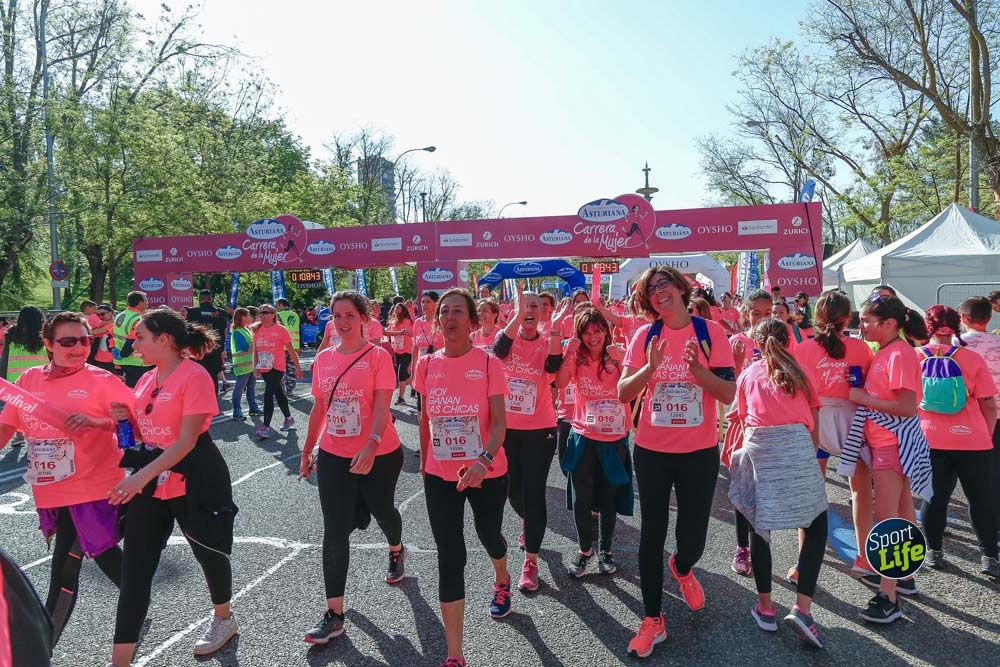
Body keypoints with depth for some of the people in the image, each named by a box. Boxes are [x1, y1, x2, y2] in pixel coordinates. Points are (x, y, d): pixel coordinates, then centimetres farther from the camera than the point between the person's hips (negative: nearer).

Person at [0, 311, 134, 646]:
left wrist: (96, 421, -27)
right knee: (101, 551, 16)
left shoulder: (100, 379, -9)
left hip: (93, 487, -5)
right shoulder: (29, 380, 6)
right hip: (52, 492, 5)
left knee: (64, 569, 1)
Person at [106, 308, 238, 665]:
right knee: (134, 567, 3)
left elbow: (187, 440, -23)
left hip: (195, 477, -7)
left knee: (208, 550, 13)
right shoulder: (146, 380, 7)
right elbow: (148, 432, 17)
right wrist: (127, 418, -4)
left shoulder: (195, 376, -17)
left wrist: (141, 476, -30)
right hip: (151, 477, 7)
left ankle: (224, 619, 40)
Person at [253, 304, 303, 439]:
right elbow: (256, 350, 13)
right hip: (264, 369, 6)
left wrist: (297, 367, -3)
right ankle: (288, 419, 33)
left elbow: (291, 350, -5)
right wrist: (255, 367, 7)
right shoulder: (258, 330, 5)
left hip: (277, 368, -6)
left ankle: (266, 427, -11)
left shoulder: (280, 330, -9)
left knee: (268, 394, -14)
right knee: (278, 394, 17)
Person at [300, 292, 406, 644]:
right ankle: (334, 614, 6)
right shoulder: (323, 359, 3)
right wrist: (307, 450, 14)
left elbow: (381, 407, -19)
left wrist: (370, 447, -33)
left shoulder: (378, 356, -11)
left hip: (380, 455, -3)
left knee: (382, 510, 19)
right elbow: (319, 407, 11)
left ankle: (396, 550, 54)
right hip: (333, 456, 3)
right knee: (334, 531, -1)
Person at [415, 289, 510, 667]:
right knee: (450, 559, 1)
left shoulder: (489, 363, -12)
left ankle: (502, 581, 60)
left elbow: (499, 422, -16)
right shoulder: (427, 365, -2)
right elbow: (425, 418, 10)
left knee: (489, 535, 23)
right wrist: (424, 463, 15)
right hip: (440, 476, 2)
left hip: (488, 474, -1)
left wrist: (483, 460, -33)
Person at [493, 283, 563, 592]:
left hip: (539, 429, -2)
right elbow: (499, 350, -27)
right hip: (507, 427, 2)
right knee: (514, 491, 16)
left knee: (534, 493, -2)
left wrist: (555, 331, -33)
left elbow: (553, 367, -25)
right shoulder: (509, 338, -1)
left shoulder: (547, 344, -3)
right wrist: (519, 314, -34)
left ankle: (531, 561, 9)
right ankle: (528, 523, 50)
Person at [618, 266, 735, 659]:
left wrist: (697, 369, -26)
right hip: (651, 451, 1)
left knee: (693, 536, 7)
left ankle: (682, 569, 45)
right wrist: (650, 367, -23)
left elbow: (729, 394, -9)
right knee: (652, 534, 9)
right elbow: (623, 392, -6)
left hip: (700, 452, -1)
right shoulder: (645, 336, -3)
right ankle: (652, 620, 25)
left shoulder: (710, 332, -6)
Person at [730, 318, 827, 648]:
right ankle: (802, 608, -2)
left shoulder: (747, 376, 17)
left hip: (757, 447, 1)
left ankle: (766, 607, 20)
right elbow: (814, 426, 16)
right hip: (797, 444, -1)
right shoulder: (802, 373, 17)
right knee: (817, 525, 9)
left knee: (760, 525, 13)